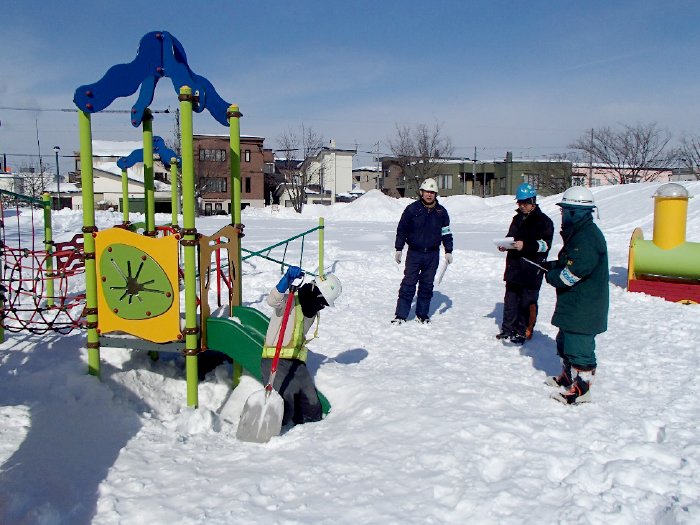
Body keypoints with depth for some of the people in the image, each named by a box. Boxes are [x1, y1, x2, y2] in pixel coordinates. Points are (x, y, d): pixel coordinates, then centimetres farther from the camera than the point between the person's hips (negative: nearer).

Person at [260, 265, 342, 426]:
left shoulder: (312, 312, 17)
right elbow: (273, 301, -32)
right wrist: (287, 280, -48)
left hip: (297, 364, 8)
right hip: (275, 362, -8)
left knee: (312, 411, 1)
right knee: (284, 407, -23)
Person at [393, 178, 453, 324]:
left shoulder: (441, 211, 6)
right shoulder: (412, 209, -1)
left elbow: (446, 233, 14)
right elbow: (401, 230, 4)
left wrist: (448, 251, 10)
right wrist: (398, 249, 2)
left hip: (432, 254, 2)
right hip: (414, 253, -2)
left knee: (427, 285, 8)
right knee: (408, 284, -6)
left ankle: (422, 314, 20)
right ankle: (401, 315, 0)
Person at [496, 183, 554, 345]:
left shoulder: (543, 221, -5)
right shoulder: (517, 219, 18)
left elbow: (545, 244, -13)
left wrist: (525, 245, -24)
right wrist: (504, 245, 4)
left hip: (532, 270, -7)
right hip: (513, 268, 7)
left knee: (527, 302, -1)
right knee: (510, 300, 10)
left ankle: (523, 332, 9)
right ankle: (508, 330, 20)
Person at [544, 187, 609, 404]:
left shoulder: (588, 237, -23)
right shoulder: (578, 233, 12)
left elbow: (574, 272, -26)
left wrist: (552, 276, -10)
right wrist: (552, 265, 5)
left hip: (583, 307, -11)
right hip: (573, 304, 11)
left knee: (579, 346, -4)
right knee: (565, 341, 23)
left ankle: (581, 388, 6)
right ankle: (568, 377, 38)